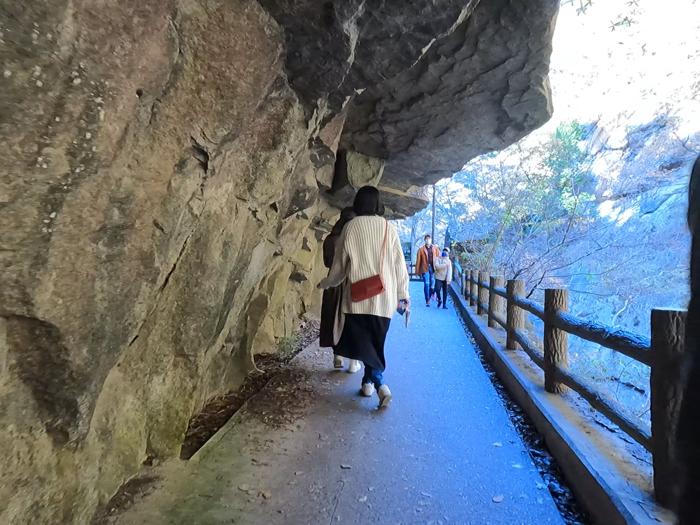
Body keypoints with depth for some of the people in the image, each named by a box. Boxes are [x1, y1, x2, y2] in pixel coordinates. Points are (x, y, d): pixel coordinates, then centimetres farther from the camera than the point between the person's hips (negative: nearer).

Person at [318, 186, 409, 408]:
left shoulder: (351, 227, -3)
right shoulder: (388, 228, 1)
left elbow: (340, 264, 3)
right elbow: (399, 264, 2)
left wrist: (325, 283, 20)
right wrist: (403, 294, 11)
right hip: (384, 297, 3)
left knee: (363, 343, 5)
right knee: (374, 342, 16)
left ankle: (380, 385, -7)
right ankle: (368, 382, 25)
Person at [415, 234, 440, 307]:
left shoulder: (435, 248, 8)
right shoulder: (421, 249, 2)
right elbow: (418, 261, 3)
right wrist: (418, 271, 2)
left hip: (433, 268, 2)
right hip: (425, 268, -2)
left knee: (432, 284, 4)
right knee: (426, 284, -5)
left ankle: (430, 296, 28)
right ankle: (427, 300, 3)